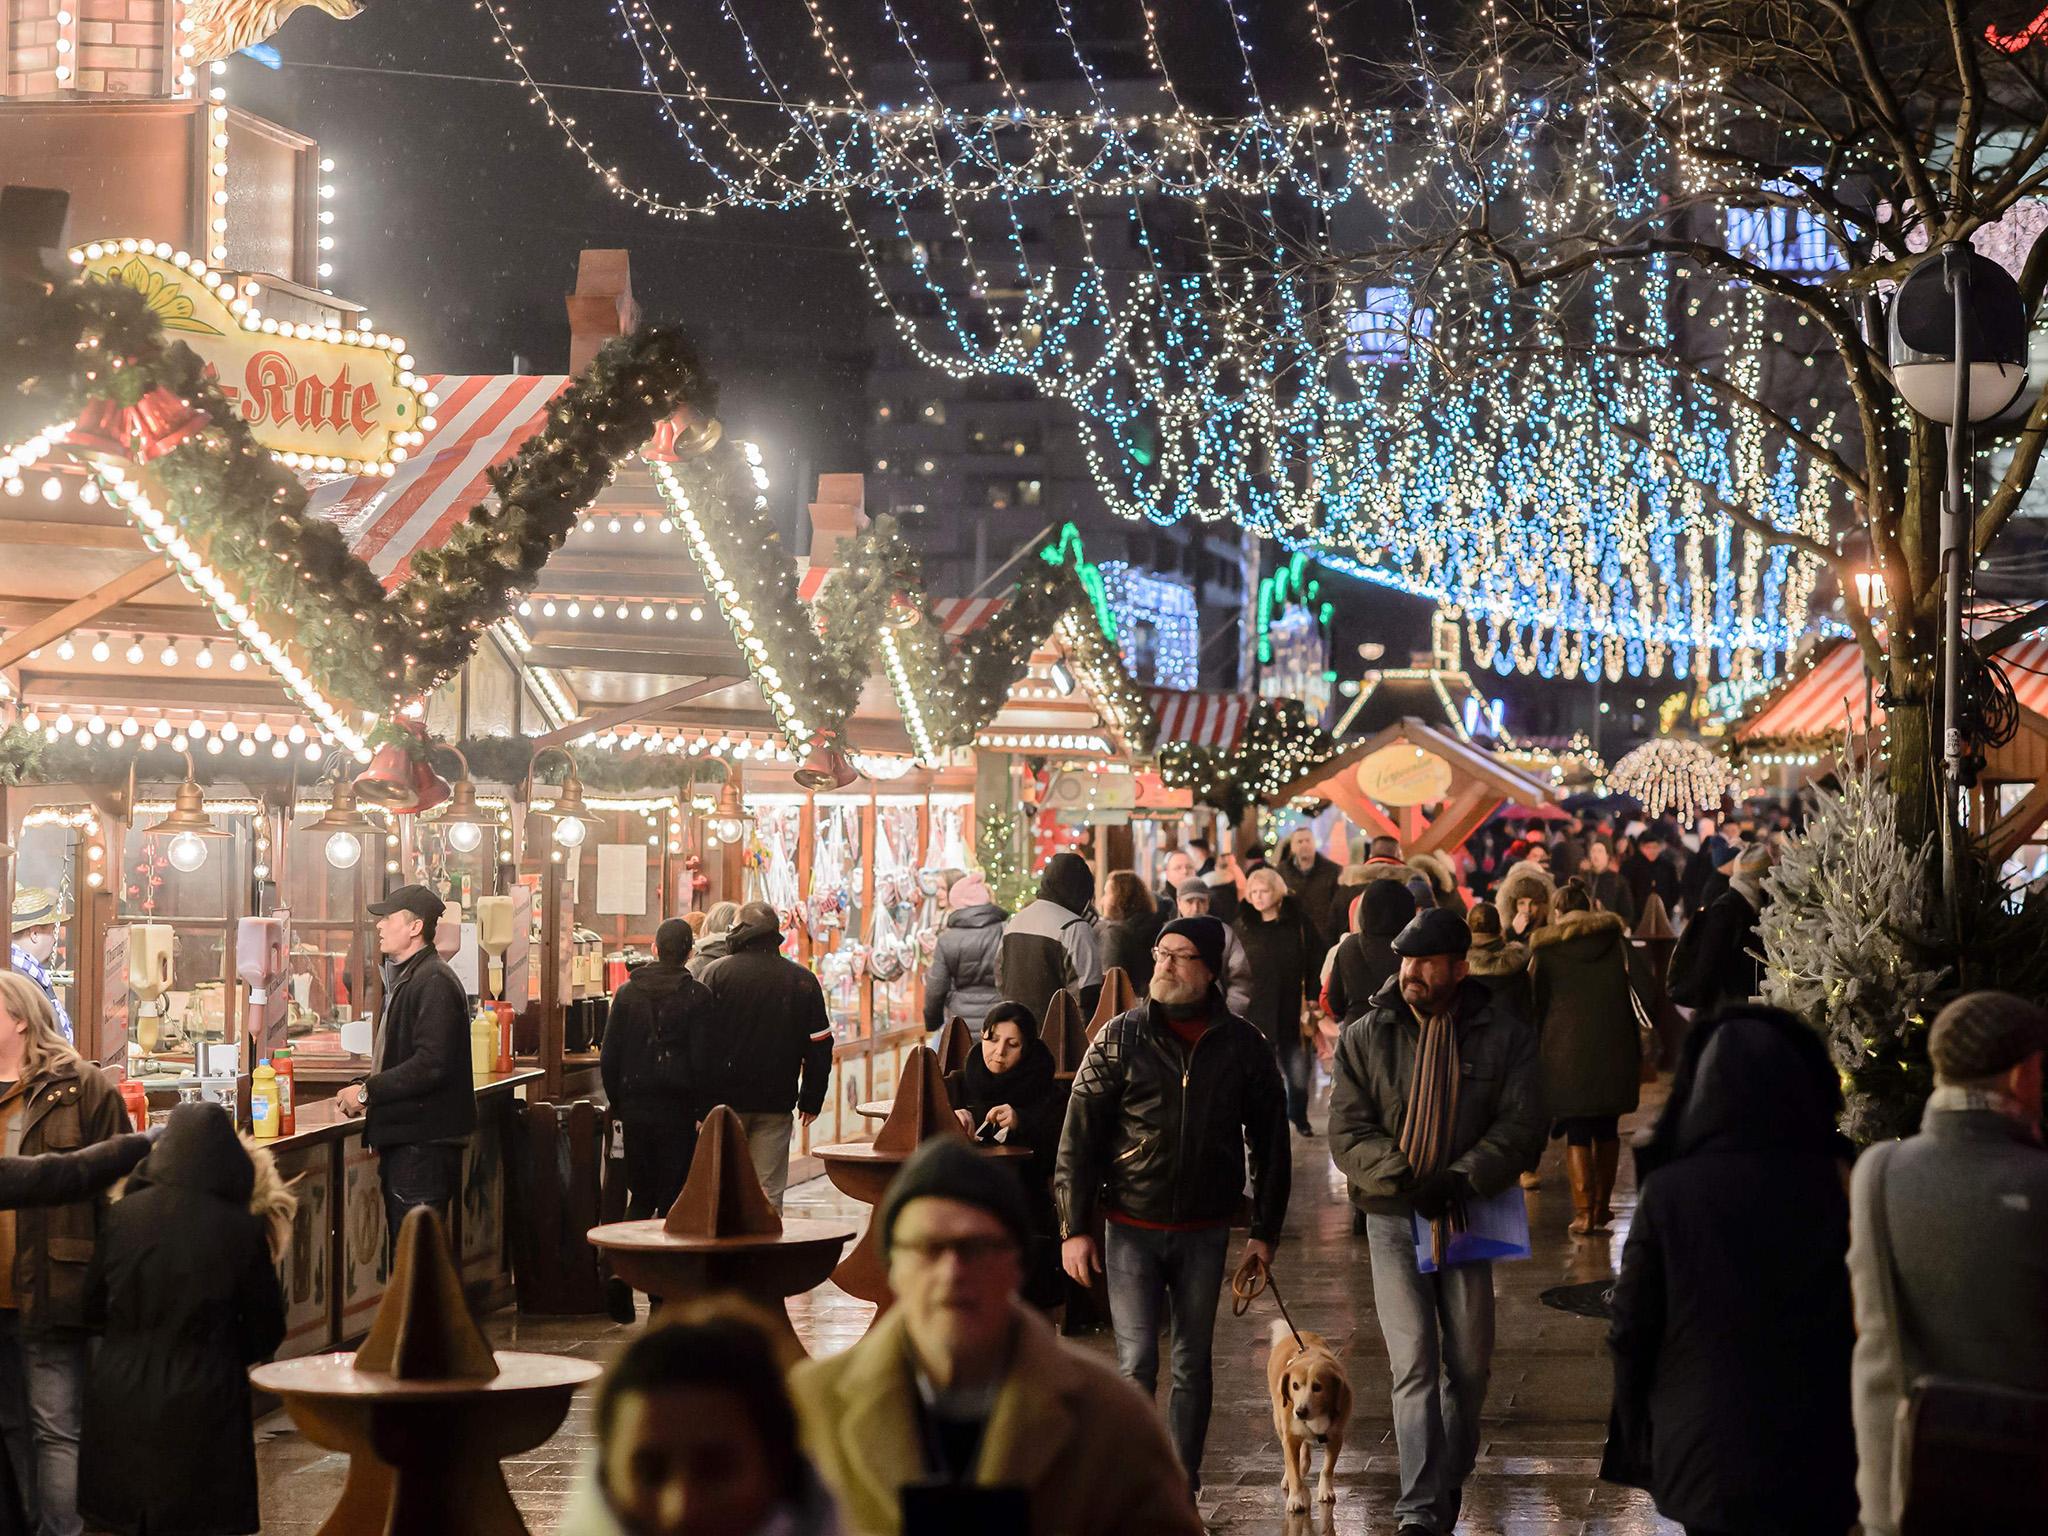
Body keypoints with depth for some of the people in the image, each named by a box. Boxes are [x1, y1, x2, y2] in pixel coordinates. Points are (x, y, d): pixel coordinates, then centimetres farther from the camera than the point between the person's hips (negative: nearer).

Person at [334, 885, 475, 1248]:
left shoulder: (434, 982, -15)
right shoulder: (403, 979, 20)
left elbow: (432, 1064, -24)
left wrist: (367, 1092, -18)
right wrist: (366, 1090, 10)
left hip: (424, 1145, -11)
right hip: (404, 1142, 11)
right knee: (402, 1249, 13)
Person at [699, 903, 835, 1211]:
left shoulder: (717, 973, -3)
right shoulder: (802, 981, 3)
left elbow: (699, 1038, -6)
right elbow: (819, 1047, 4)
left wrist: (699, 1099, -2)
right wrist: (811, 1100, 11)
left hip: (724, 1098, -1)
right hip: (776, 1102, 1)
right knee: (768, 1191, 1)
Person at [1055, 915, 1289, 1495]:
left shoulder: (1243, 1045, 1)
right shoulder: (1120, 1038, -2)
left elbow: (1270, 1142, 8)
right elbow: (1078, 1135, -1)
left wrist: (1265, 1231, 5)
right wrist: (1074, 1228, -5)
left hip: (1205, 1232, 2)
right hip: (1132, 1228, -1)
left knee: (1192, 1365, 8)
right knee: (1136, 1364, -6)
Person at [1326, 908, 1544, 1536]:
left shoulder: (1505, 1036, 0)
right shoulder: (1366, 1037, 1)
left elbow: (1520, 1128, -6)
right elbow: (1348, 1135, -3)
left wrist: (1460, 1181, -20)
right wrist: (1407, 1181, -18)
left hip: (1470, 1215, 1)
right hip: (1394, 1218, -1)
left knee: (1469, 1363, 9)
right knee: (1414, 1364, -9)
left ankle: (1451, 1479, 31)